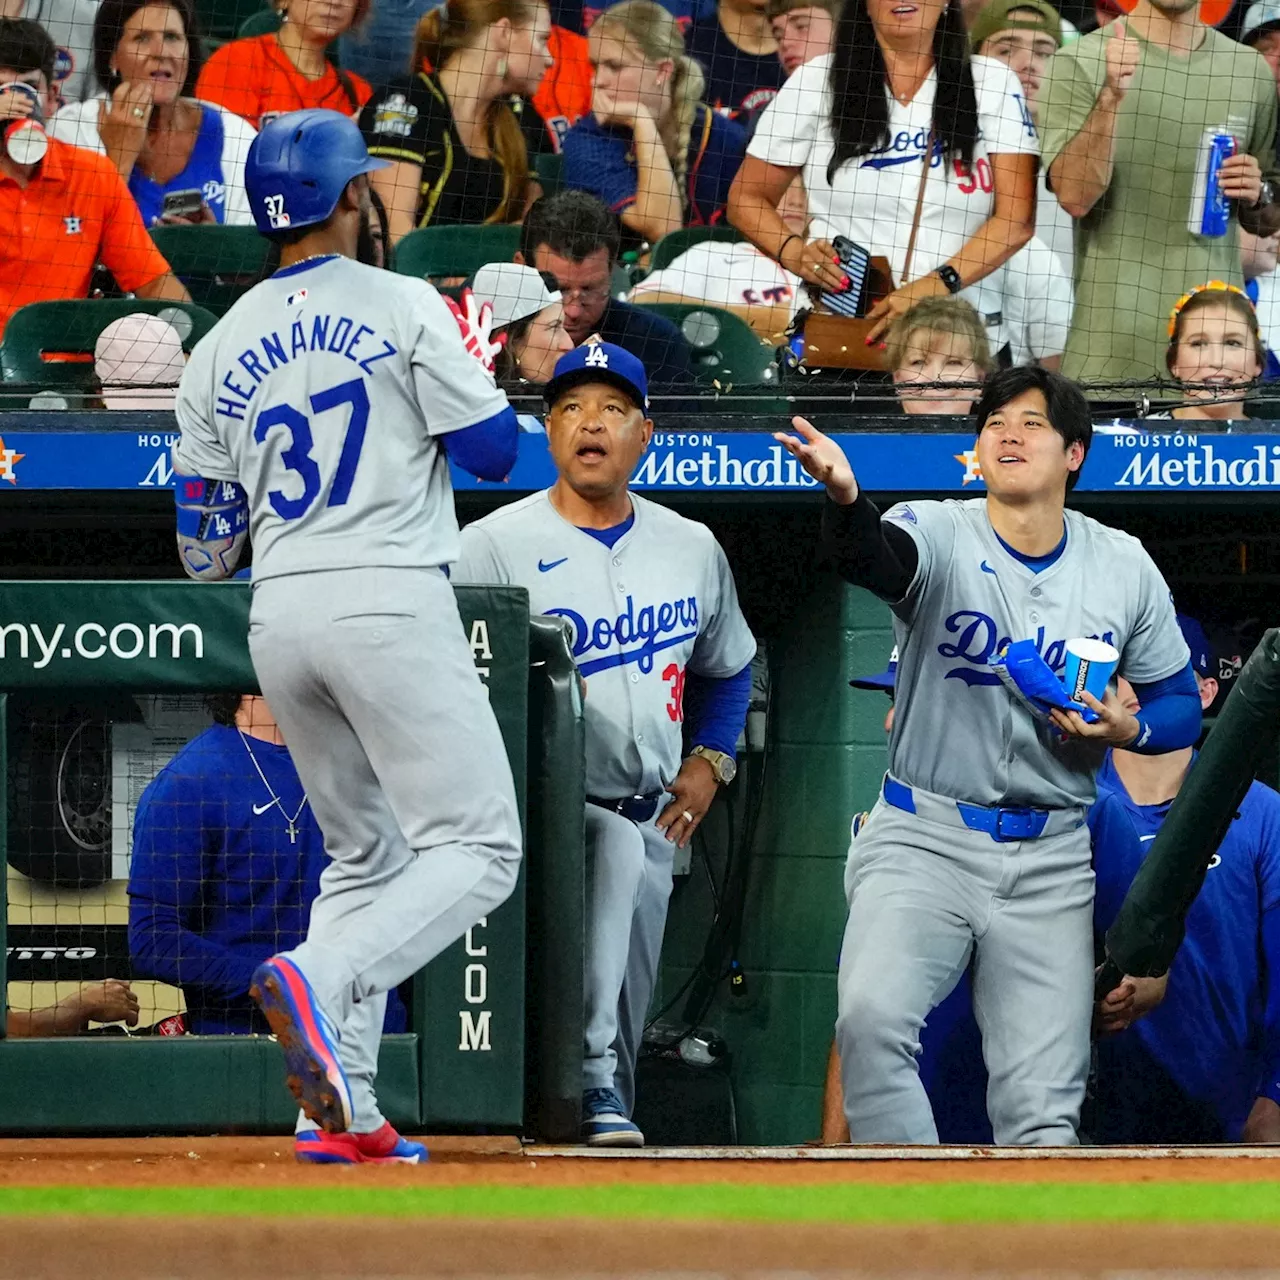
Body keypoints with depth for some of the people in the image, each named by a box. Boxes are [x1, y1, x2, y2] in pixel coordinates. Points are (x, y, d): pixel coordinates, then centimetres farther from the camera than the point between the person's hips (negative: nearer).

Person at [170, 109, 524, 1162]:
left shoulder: (222, 349, 11)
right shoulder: (403, 307, -3)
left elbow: (202, 549, 13)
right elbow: (493, 451, -3)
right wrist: (471, 375, 17)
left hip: (279, 618, 6)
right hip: (389, 602, -6)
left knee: (364, 855, 18)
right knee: (478, 847, -5)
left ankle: (343, 1107, 5)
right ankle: (320, 982, -29)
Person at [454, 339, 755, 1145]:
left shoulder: (692, 549, 12)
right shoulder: (496, 545, -3)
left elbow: (729, 668, 26)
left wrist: (709, 762, 13)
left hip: (653, 818, 6)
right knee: (612, 843, -36)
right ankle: (594, 1083, -37)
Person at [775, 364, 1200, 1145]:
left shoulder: (1124, 569, 4)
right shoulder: (939, 535, -6)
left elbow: (1182, 705, 14)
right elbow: (874, 556, -30)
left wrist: (1127, 729, -10)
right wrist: (844, 501, -54)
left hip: (1050, 861, 2)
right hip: (925, 839, -2)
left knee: (1043, 1110, -1)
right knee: (872, 1016, -27)